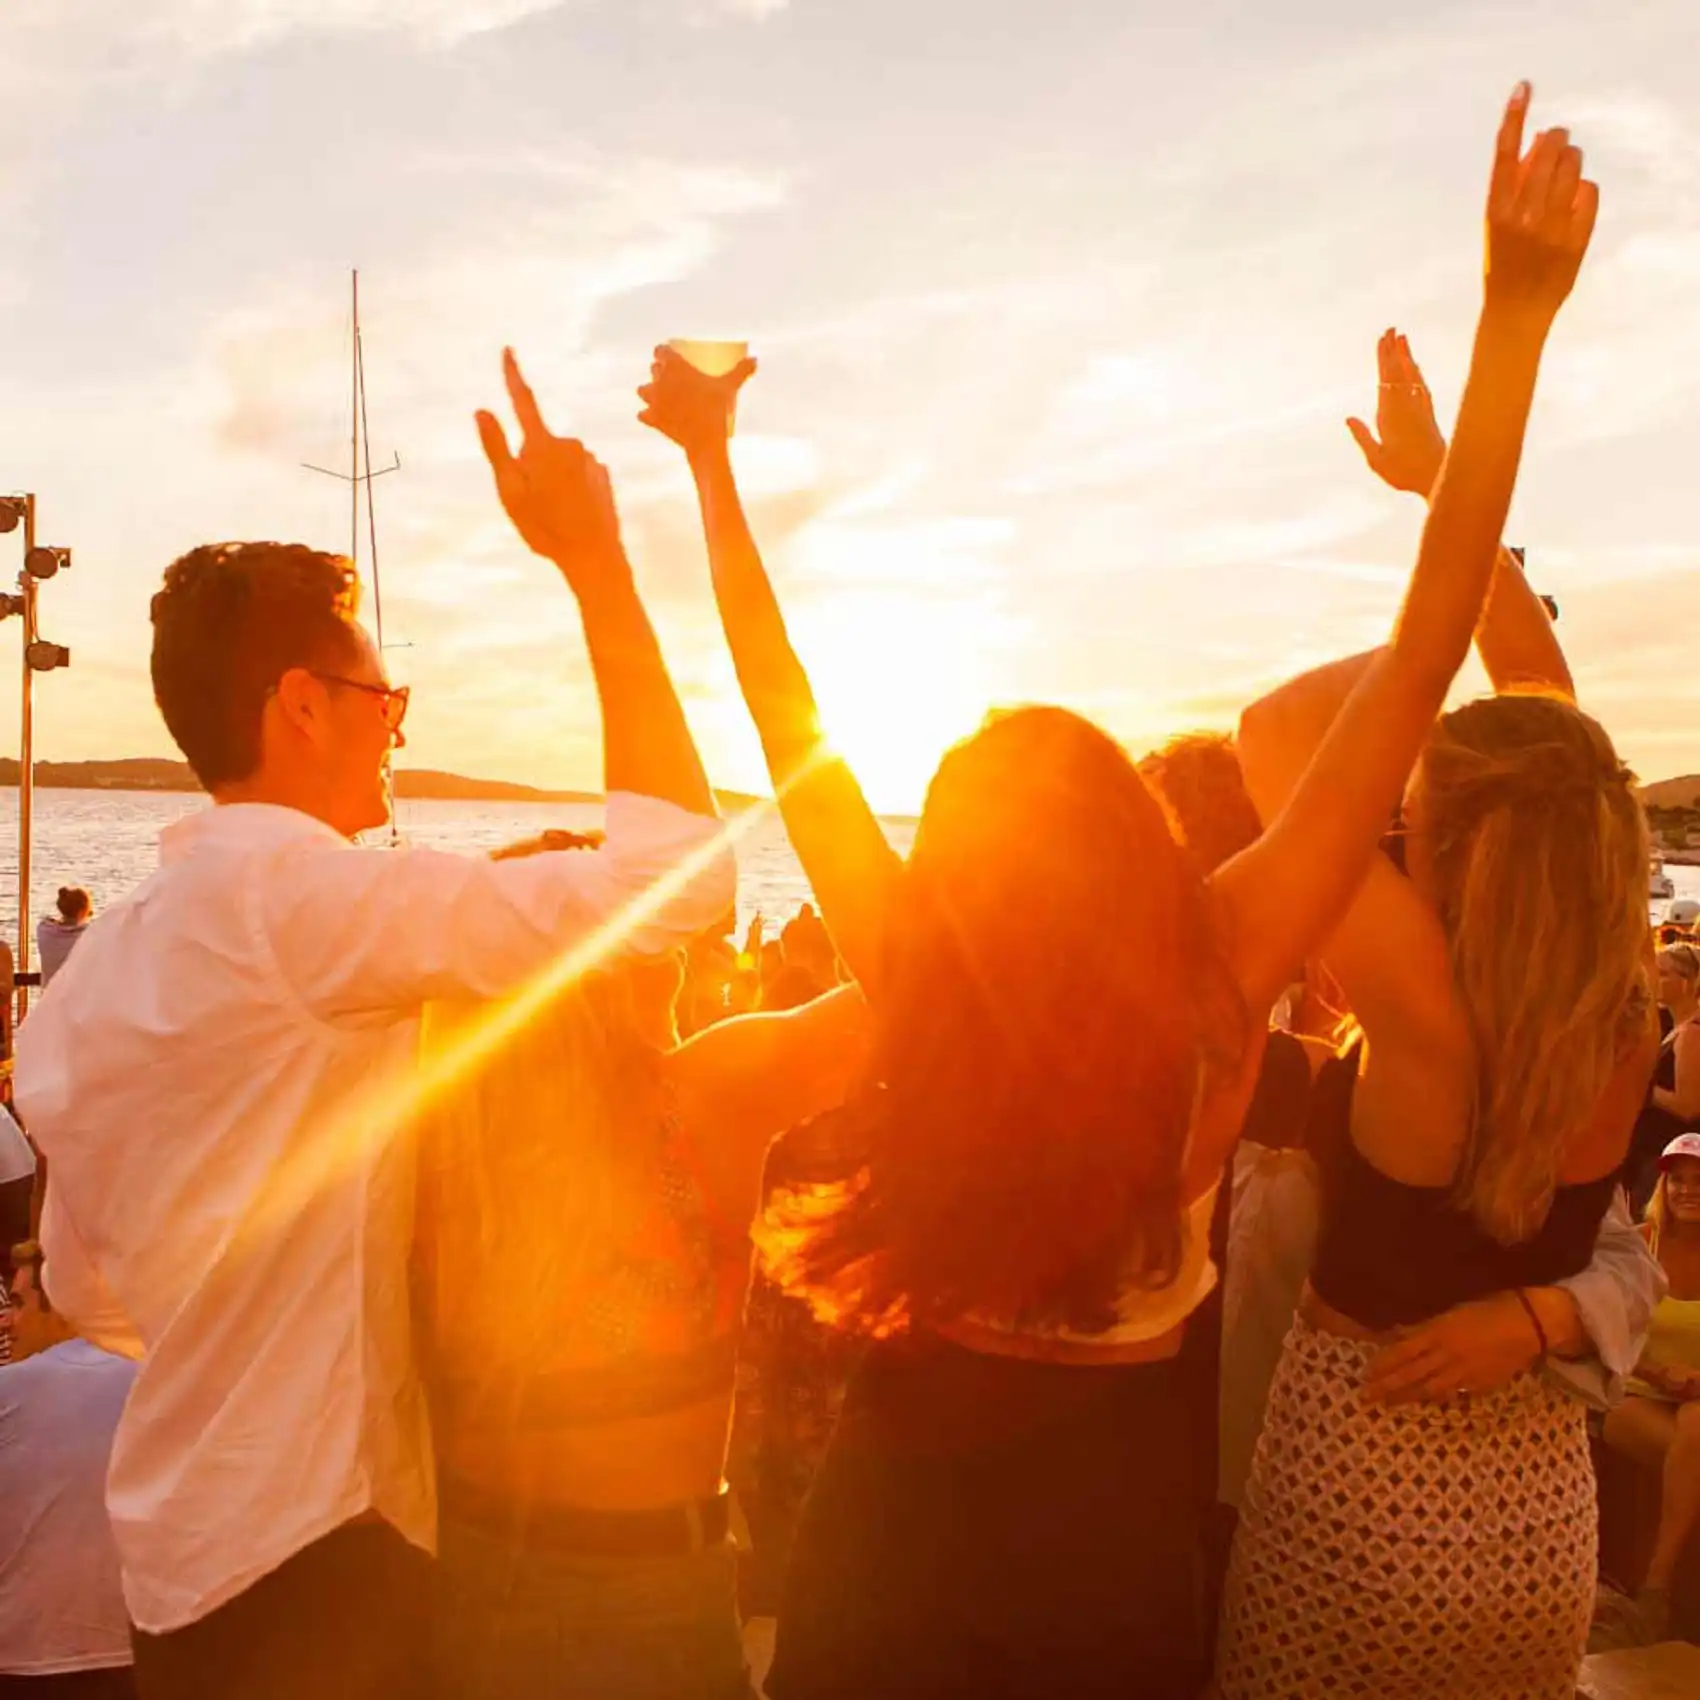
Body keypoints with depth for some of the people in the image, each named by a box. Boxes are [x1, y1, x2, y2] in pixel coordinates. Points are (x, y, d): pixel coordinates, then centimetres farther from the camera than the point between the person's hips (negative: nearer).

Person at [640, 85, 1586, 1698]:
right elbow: (1425, 648, -23)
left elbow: (786, 716, -12)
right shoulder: (1222, 966, -23)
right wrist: (1512, 322, -21)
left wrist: (710, 458, -4)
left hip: (901, 1497, 0)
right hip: (1114, 1506, 1)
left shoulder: (910, 962, -21)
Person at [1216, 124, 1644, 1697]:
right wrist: (1452, 493, 0)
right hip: (1542, 1508, 5)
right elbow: (1542, 704, -2)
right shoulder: (1624, 1020, -11)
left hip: (1359, 1499, -5)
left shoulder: (1426, 1013, -27)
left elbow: (1274, 730, -24)